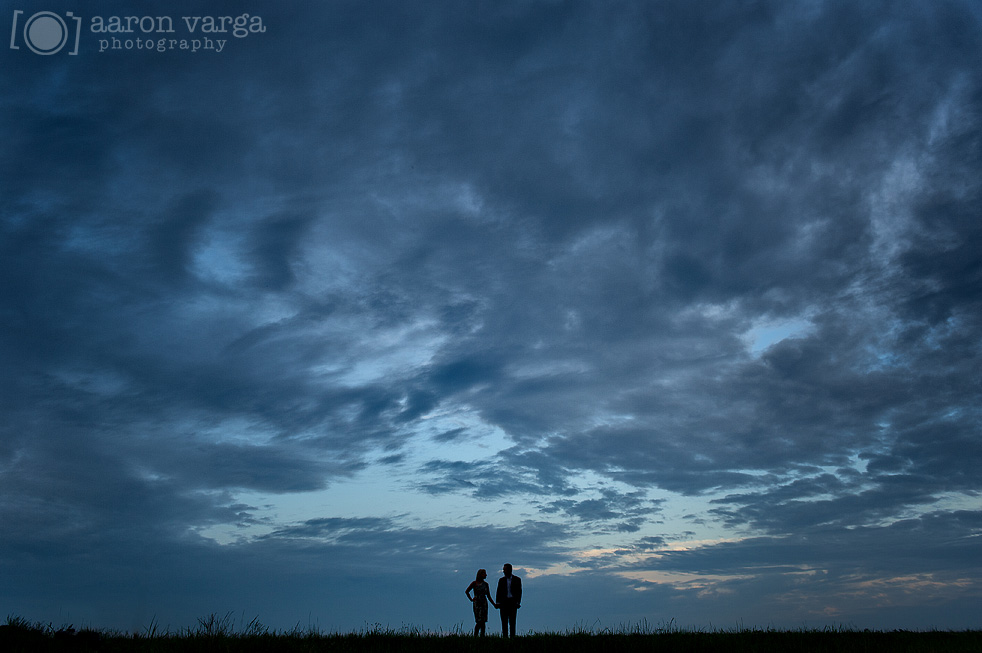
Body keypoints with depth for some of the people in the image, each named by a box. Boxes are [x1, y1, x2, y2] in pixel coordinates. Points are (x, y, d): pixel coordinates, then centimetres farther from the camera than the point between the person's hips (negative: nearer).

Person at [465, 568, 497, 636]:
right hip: (477, 603, -4)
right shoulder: (475, 583, -3)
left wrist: (494, 604, 9)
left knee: (483, 622, 2)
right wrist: (471, 599, -1)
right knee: (479, 621, -10)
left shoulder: (486, 584, 10)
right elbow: (466, 591, 0)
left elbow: (488, 596, 13)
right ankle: (475, 636, -2)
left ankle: (482, 636, 6)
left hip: (484, 603, 4)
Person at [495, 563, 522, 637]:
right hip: (503, 602, 2)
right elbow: (498, 592, 9)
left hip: (513, 602, -2)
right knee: (504, 621, 0)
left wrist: (518, 602, -6)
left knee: (512, 621, -2)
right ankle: (504, 636, 2)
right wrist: (497, 602, -2)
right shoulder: (501, 580, 10)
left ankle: (512, 636, 2)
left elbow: (519, 592, 4)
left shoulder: (517, 579, 5)